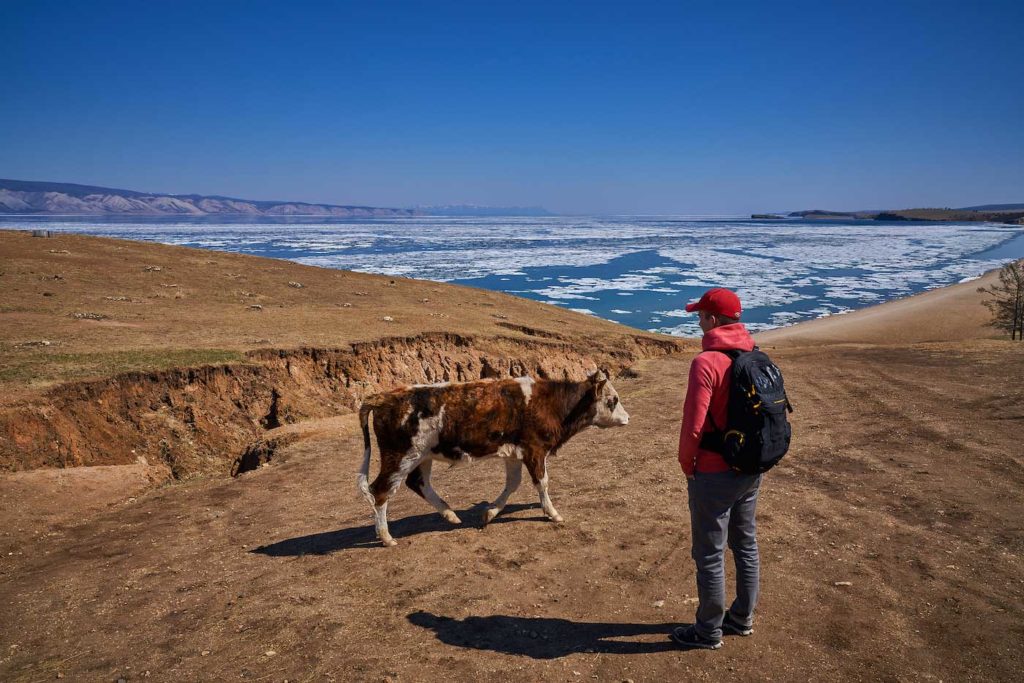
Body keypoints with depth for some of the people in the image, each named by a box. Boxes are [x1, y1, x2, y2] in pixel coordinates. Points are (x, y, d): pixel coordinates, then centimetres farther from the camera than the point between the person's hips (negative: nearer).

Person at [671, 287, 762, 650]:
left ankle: (709, 631, 19)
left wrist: (686, 464, -6)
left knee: (709, 554, 6)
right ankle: (742, 618, 35)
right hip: (751, 470, 8)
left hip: (714, 474, -8)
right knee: (745, 545, 20)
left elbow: (694, 424, -22)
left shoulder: (706, 361, -21)